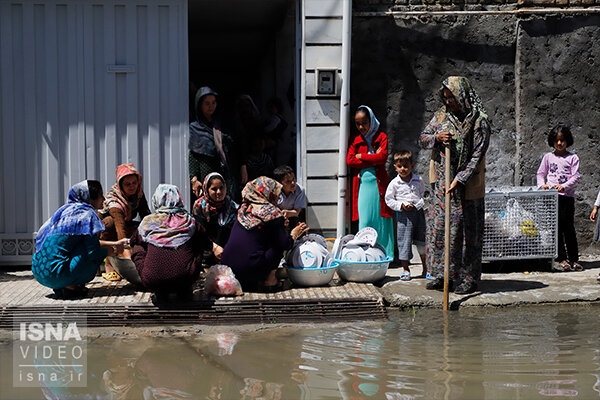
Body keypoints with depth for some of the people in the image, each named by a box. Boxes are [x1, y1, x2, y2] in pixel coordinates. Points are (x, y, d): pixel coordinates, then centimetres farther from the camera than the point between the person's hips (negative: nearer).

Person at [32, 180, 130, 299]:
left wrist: (116, 243, 34)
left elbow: (91, 242, 31)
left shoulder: (66, 209, 19)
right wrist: (114, 249, 9)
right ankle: (70, 287, -4)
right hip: (55, 275, -9)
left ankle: (61, 287, 11)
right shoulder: (87, 214, -7)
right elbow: (94, 252, -10)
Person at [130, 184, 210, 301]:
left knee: (138, 248, 25)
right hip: (185, 278, 1)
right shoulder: (189, 221, 9)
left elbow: (133, 241, 29)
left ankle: (161, 291, 17)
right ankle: (184, 290, 21)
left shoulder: (148, 222, 10)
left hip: (152, 281, 0)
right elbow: (205, 243, 24)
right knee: (198, 248, 25)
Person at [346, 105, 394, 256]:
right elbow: (349, 160, -1)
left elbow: (382, 157, -9)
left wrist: (362, 156, -3)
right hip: (362, 183, 2)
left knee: (380, 220, -1)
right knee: (365, 221, -5)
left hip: (378, 183, -1)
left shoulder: (381, 137, 6)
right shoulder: (356, 140, 14)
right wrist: (373, 159, -6)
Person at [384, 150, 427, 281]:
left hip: (418, 211, 3)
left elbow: (423, 194, 18)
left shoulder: (418, 180, 4)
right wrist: (401, 205, -11)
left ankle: (425, 269, 21)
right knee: (404, 241, -2)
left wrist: (419, 204, 4)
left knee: (422, 241, 9)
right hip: (403, 214, -2)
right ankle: (405, 269, 11)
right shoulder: (394, 183, -3)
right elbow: (389, 199, 1)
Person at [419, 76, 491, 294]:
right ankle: (441, 276, 13)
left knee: (466, 230, -1)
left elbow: (477, 155, -13)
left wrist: (459, 180, -20)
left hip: (467, 186, -5)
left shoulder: (479, 121, -9)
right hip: (441, 182, 5)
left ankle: (467, 279, 7)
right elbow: (423, 138, 13)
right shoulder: (441, 114, 7)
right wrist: (436, 138, -9)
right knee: (438, 226, 4)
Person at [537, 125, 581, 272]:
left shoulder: (573, 158, 4)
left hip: (567, 196, -2)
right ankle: (562, 259, 6)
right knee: (556, 228, 1)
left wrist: (564, 186, -17)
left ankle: (574, 259, 6)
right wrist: (542, 184, -5)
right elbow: (540, 174, 15)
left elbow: (575, 177, -2)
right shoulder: (548, 157, 10)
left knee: (568, 228, -2)